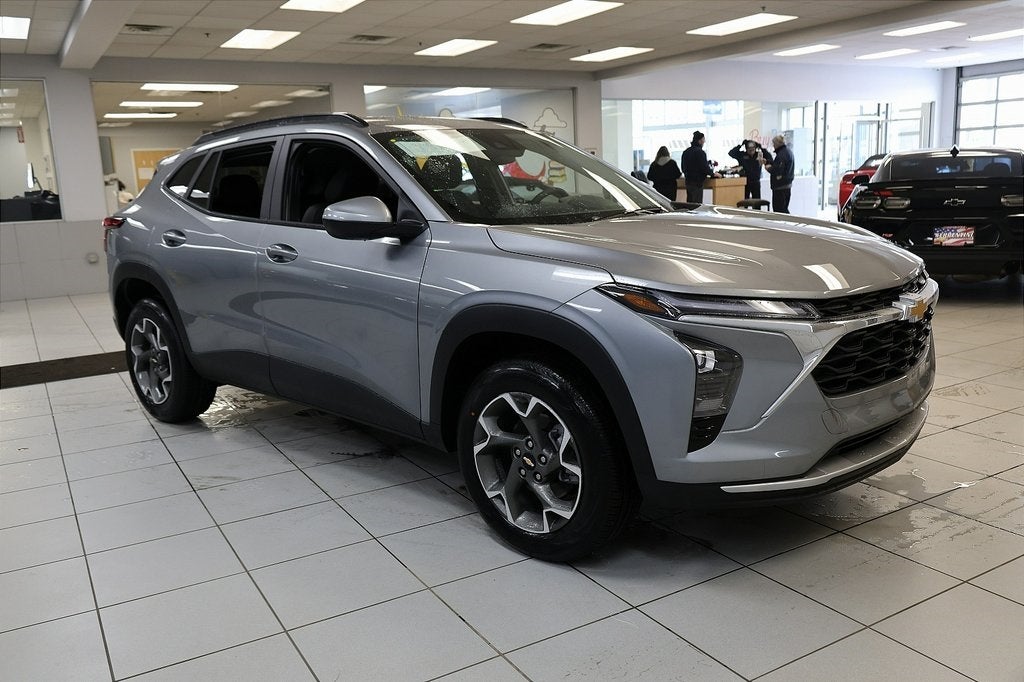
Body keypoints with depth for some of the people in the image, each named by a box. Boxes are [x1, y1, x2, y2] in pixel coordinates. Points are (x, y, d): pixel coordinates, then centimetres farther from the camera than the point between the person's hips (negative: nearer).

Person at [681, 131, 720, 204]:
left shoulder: (686, 152, 11)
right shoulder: (700, 152, -14)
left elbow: (683, 168, 17)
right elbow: (704, 167, -16)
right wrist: (713, 174, -1)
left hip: (688, 181, 8)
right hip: (697, 182, -8)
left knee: (689, 203, 12)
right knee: (697, 204, -7)